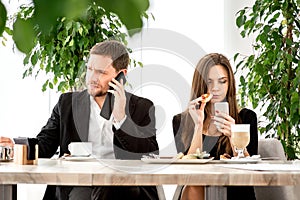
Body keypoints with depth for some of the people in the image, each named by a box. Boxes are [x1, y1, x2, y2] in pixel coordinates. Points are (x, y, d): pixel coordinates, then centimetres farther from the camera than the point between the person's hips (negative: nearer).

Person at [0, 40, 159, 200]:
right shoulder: (67, 103, 17)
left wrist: (120, 117, -10)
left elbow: (151, 155, -2)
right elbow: (44, 144, 9)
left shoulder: (142, 107, 10)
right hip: (77, 185, 1)